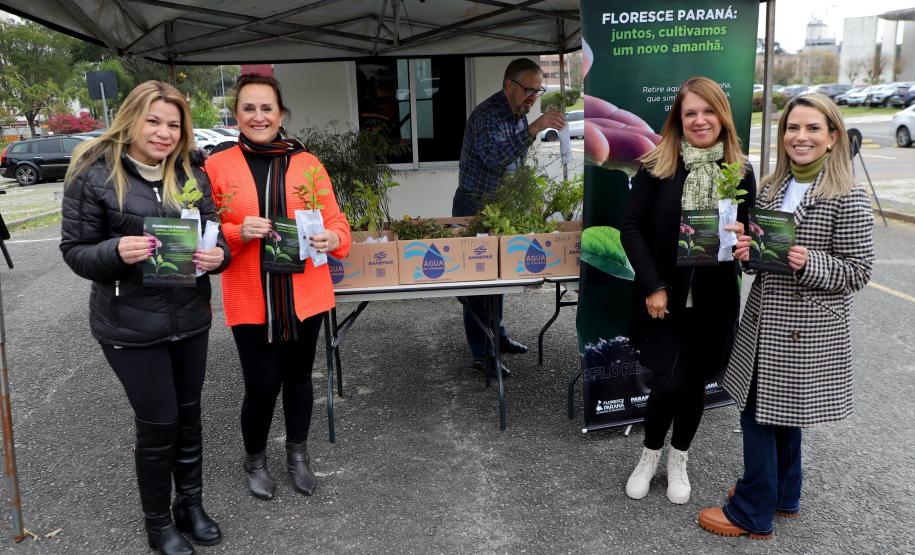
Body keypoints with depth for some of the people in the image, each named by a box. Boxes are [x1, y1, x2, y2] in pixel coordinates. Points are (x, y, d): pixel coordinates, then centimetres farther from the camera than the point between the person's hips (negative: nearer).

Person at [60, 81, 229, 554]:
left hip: (190, 317, 4)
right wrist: (117, 252, -27)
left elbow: (213, 232, 8)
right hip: (130, 324, -4)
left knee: (188, 414, 15)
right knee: (158, 423, 3)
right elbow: (75, 250, -7)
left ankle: (191, 505, 36)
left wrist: (216, 255, -15)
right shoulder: (93, 173, -8)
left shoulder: (191, 173, 4)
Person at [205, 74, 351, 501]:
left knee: (298, 376, 15)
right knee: (262, 385, 1)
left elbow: (335, 222, 3)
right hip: (249, 299, -1)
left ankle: (297, 455, 39)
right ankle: (254, 459, 31)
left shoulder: (307, 164, 2)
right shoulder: (217, 165, 0)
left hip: (304, 294, 2)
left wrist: (332, 238, -19)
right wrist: (238, 232, -18)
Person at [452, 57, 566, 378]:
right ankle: (481, 355, 2)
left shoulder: (520, 116, 7)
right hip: (473, 208, -8)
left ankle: (496, 335, 31)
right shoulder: (486, 115, -21)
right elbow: (495, 157, -39)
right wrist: (533, 129, -44)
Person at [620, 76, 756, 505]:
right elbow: (631, 228, -7)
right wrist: (653, 286, -14)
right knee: (668, 383, -2)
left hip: (713, 301, 2)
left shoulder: (740, 172, 1)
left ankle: (678, 460, 34)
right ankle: (650, 454, 27)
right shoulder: (656, 165, -7)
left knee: (694, 381, 12)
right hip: (662, 297, -2)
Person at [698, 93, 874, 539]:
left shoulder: (847, 199, -13)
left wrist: (808, 262, -27)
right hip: (764, 319, 7)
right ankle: (782, 495, 38)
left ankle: (752, 513, 17)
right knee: (775, 412, 19)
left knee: (761, 413, 0)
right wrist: (745, 249, -6)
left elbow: (858, 270, -11)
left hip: (807, 329, -7)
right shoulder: (772, 188, 7)